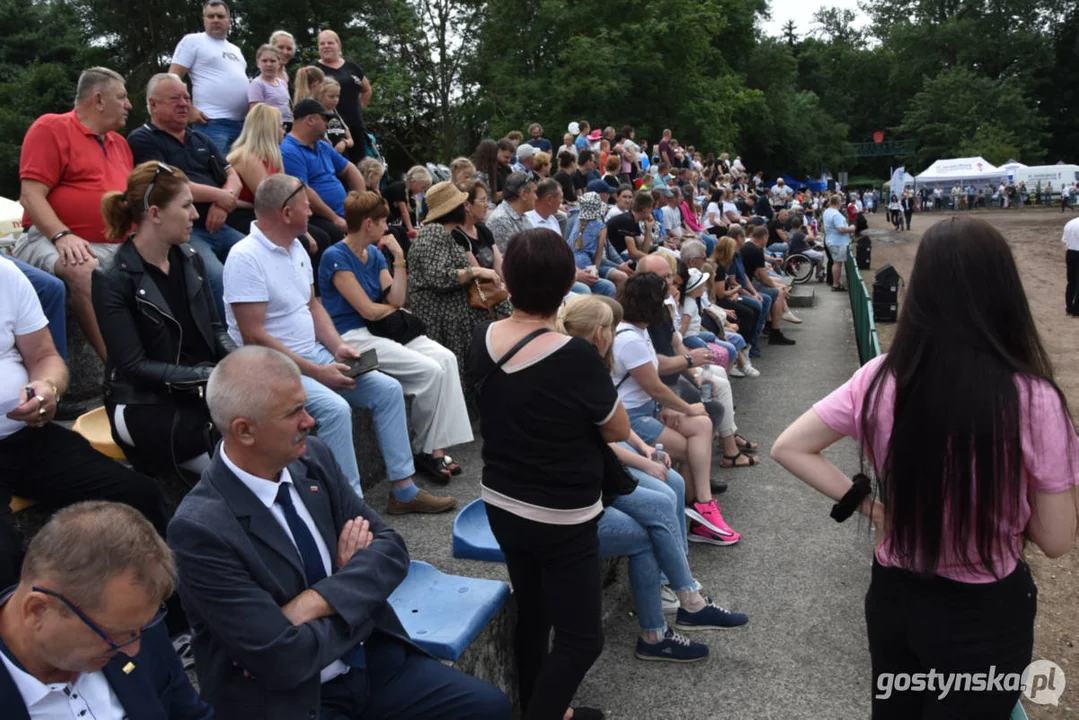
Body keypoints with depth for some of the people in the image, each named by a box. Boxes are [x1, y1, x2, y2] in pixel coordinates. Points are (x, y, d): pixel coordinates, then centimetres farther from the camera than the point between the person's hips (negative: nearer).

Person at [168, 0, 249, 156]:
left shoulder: (235, 49, 24)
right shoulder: (193, 41, 3)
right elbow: (173, 78, -2)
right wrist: (188, 110, -13)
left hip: (243, 123, 7)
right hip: (213, 122, -7)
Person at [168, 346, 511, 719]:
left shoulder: (312, 457, -4)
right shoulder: (200, 527, -22)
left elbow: (390, 549, -5)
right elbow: (284, 658, -23)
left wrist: (312, 604, -20)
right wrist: (355, 597, -9)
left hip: (373, 659, 6)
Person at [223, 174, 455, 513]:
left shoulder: (296, 248, 9)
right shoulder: (246, 257, -17)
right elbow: (254, 337, -22)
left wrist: (337, 347, -1)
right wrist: (316, 372, -22)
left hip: (314, 354, 9)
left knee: (388, 389, 0)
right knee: (334, 407, -32)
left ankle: (404, 489, 6)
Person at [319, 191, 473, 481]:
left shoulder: (375, 254, 13)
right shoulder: (336, 257, -11)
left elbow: (396, 299, 5)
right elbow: (368, 309, -15)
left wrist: (399, 257, -1)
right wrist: (394, 308, 4)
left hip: (381, 329, 8)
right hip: (352, 336, -8)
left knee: (446, 359, -16)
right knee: (429, 370, -23)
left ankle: (438, 447, -17)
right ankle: (425, 449, -3)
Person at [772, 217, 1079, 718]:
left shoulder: (881, 378, -14)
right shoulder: (1032, 400, -22)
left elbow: (789, 449, -6)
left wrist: (867, 504, -3)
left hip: (893, 595, 3)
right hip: (985, 614, -3)